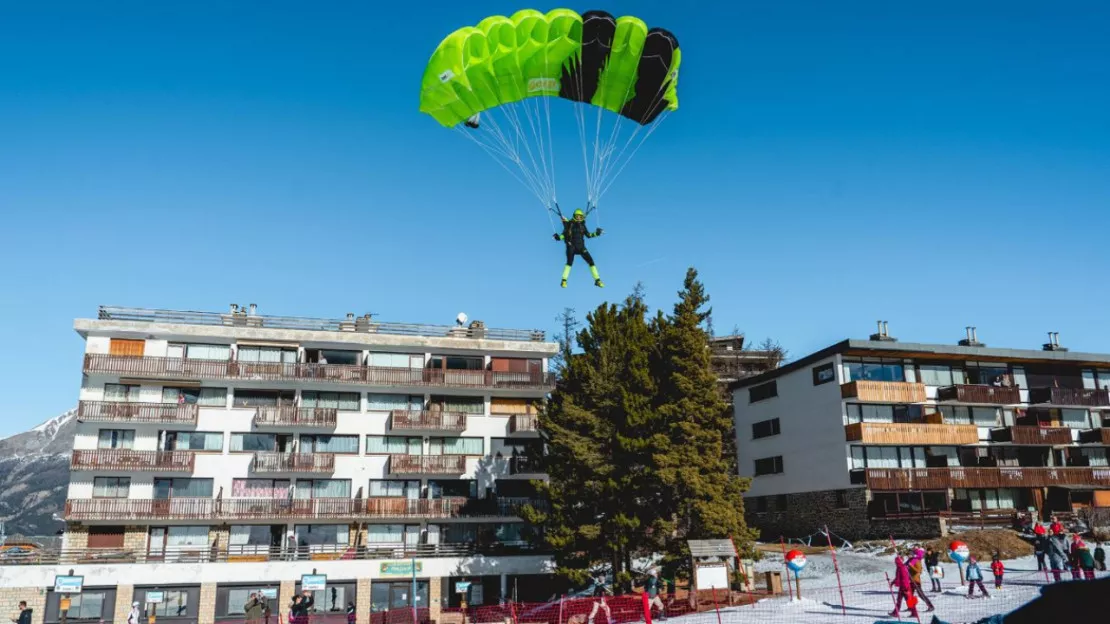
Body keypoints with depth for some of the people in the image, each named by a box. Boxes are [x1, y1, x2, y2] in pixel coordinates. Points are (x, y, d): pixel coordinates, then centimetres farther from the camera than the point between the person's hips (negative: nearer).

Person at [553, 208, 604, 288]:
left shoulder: (582, 225, 7)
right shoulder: (569, 224, -2)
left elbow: (588, 235, 15)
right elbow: (564, 235, 1)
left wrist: (597, 233, 3)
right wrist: (558, 237, -18)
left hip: (581, 246, 3)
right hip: (571, 246, -3)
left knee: (591, 261, -3)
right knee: (569, 262, -20)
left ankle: (597, 280, 6)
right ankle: (564, 281, -10)